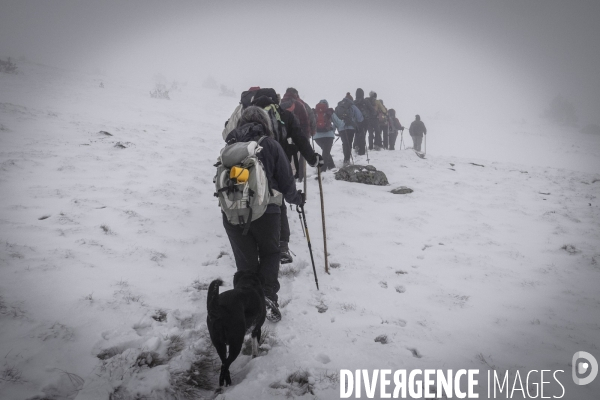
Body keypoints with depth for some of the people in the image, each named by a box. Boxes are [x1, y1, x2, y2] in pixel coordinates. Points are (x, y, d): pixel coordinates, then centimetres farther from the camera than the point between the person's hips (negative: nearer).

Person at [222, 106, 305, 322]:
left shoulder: (230, 146, 7)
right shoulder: (270, 144, -2)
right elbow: (286, 181, -1)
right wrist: (296, 198, 18)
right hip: (265, 212, -2)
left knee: (245, 260, 16)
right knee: (270, 254, 18)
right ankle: (268, 297, 1)